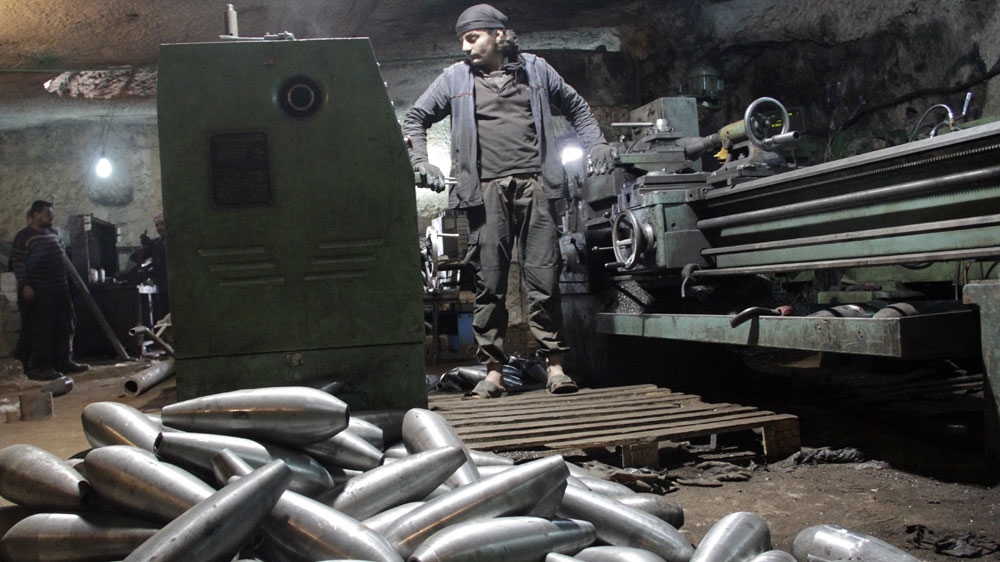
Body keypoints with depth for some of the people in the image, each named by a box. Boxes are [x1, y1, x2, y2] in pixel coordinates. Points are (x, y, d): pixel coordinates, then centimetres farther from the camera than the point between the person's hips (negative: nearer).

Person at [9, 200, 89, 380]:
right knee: (42, 331, -7)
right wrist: (24, 285, -18)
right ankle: (39, 367, -1)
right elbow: (18, 263, -11)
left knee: (65, 327, 11)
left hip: (60, 289, 8)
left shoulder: (53, 233, 16)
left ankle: (64, 361, 21)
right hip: (39, 291, -8)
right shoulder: (23, 236, -7)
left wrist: (66, 281, 23)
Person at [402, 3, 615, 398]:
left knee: (544, 278, -3)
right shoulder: (455, 78, 14)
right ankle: (493, 371, 4)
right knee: (489, 283, -1)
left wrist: (596, 144, 13)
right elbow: (415, 118, 19)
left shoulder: (535, 69, 16)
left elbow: (576, 107, 26)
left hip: (534, 186, 0)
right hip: (485, 191, 0)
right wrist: (420, 162, 4)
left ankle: (555, 365, 4)